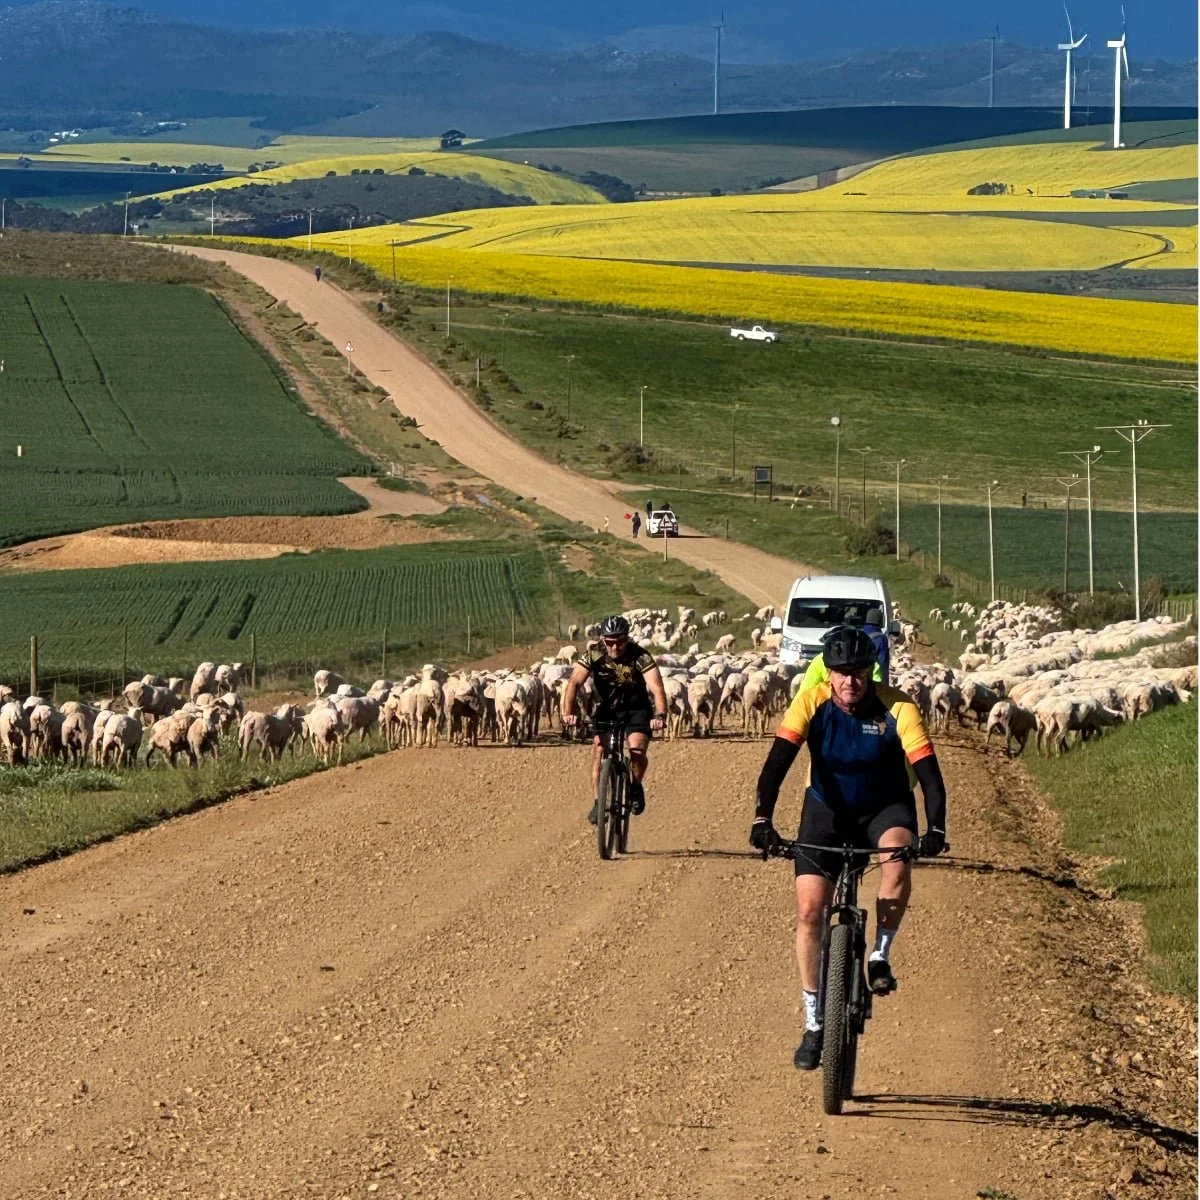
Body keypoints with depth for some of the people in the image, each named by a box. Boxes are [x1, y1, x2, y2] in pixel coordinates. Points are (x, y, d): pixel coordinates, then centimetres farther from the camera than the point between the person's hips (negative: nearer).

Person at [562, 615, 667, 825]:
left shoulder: (640, 656, -25)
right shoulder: (592, 653, -19)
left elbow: (656, 688, -34)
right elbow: (575, 683, -26)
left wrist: (660, 716, -51)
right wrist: (568, 713, -41)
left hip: (636, 709, -2)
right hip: (606, 709, 2)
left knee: (637, 751, -22)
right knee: (599, 751, -17)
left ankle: (635, 786, 7)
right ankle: (598, 802, -5)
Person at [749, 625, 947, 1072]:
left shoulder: (896, 708, -23)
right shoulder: (811, 703, -21)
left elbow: (928, 771, -28)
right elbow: (777, 761, -28)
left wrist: (935, 828, -44)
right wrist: (762, 818, -43)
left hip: (885, 807, -1)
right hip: (827, 809, 1)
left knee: (898, 856, -35)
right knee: (809, 909, -9)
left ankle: (880, 956, -13)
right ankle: (813, 1024, 3)